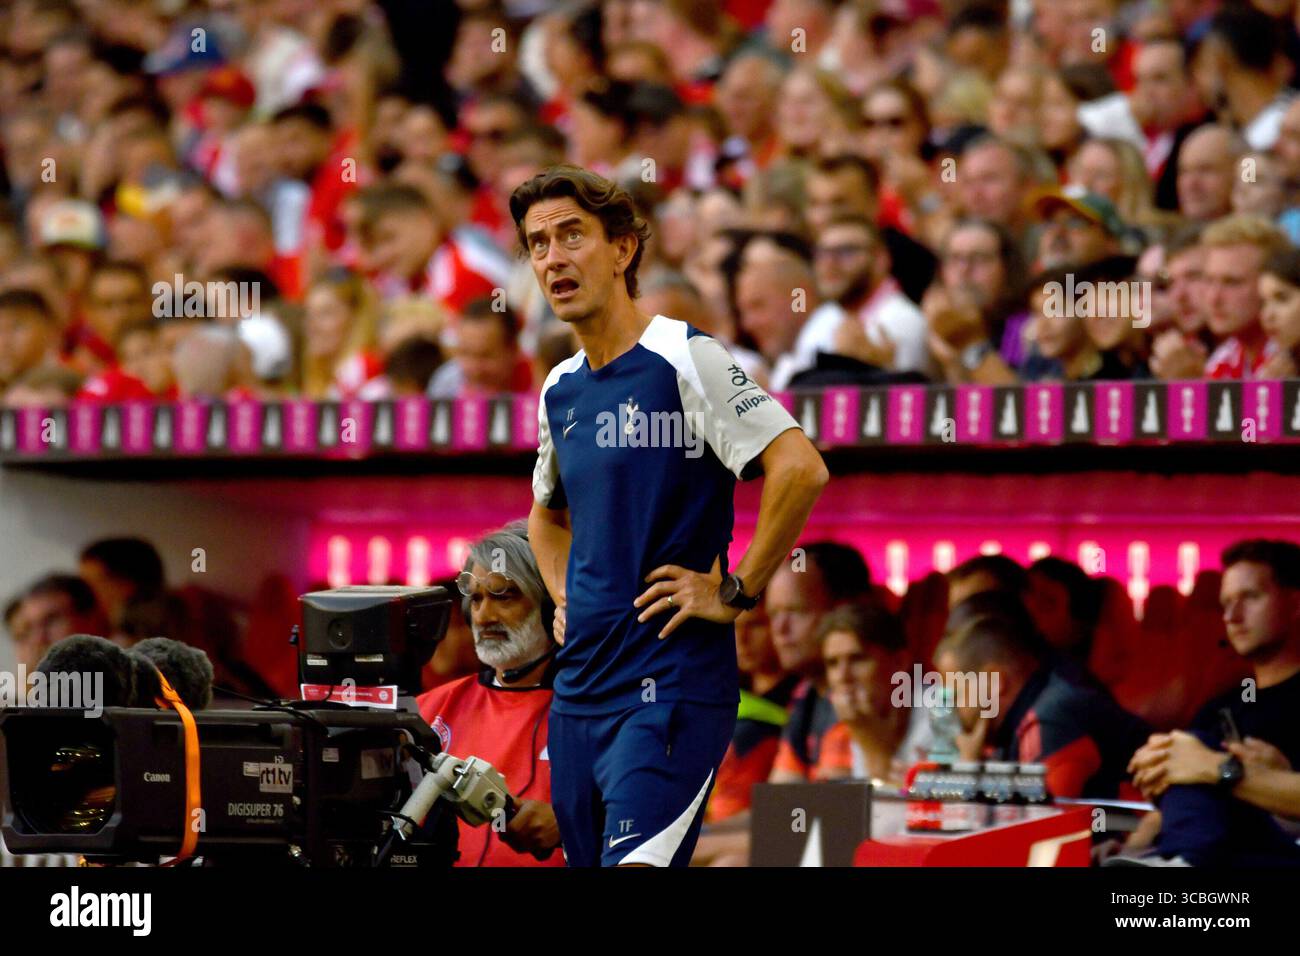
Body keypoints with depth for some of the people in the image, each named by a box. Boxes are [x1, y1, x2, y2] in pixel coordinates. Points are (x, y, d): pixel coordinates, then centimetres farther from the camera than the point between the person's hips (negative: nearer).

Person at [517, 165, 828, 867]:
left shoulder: (684, 359, -8)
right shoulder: (559, 390, 15)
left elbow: (801, 469, -19)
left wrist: (735, 593, -15)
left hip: (671, 684, -8)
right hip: (578, 690, 8)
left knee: (636, 862, -23)